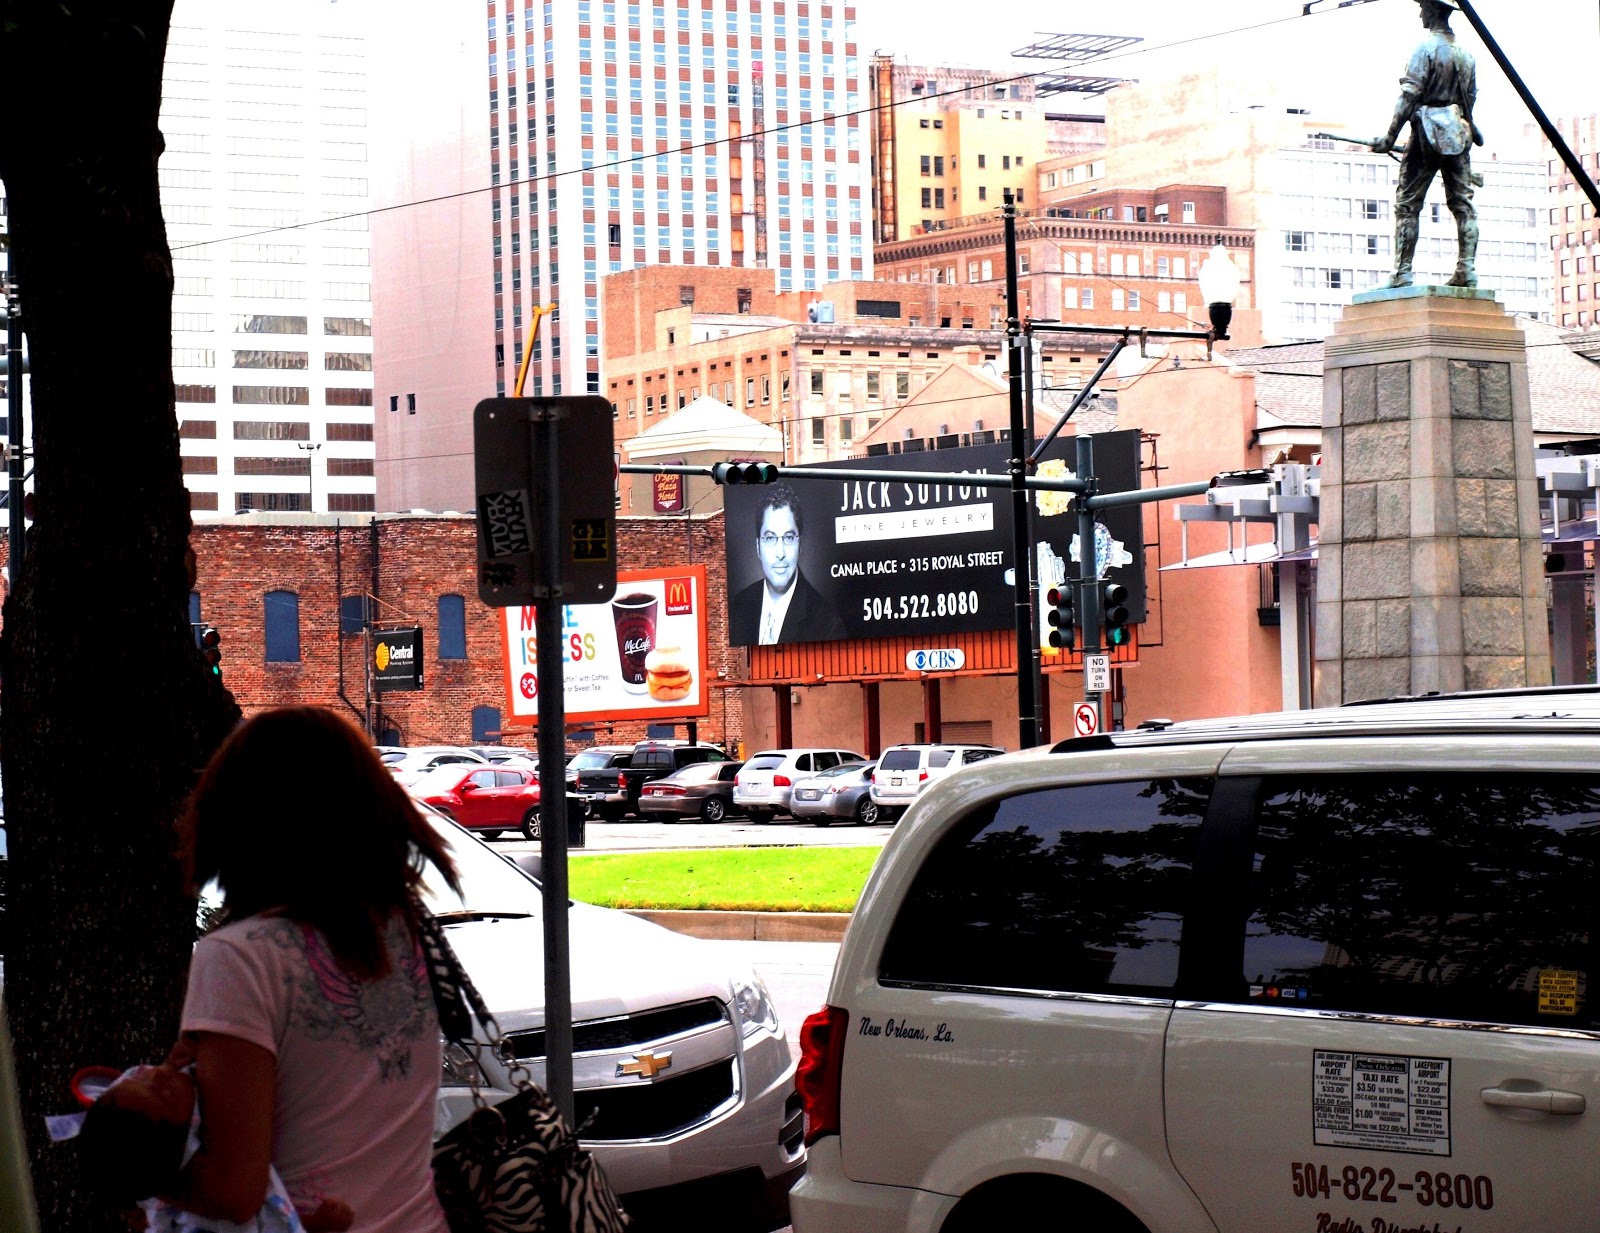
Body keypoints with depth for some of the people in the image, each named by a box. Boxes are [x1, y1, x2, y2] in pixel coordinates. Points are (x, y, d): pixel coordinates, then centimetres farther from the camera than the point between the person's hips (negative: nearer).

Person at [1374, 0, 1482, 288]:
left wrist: (1390, 137, -13)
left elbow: (1409, 95, -13)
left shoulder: (1426, 48, -8)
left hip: (1428, 133, -6)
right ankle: (1467, 269, -2)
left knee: (1407, 204, -2)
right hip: (1458, 134, 6)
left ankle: (1402, 272, -7)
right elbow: (1470, 99, 16)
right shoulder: (1465, 53, 12)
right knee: (1462, 203, 6)